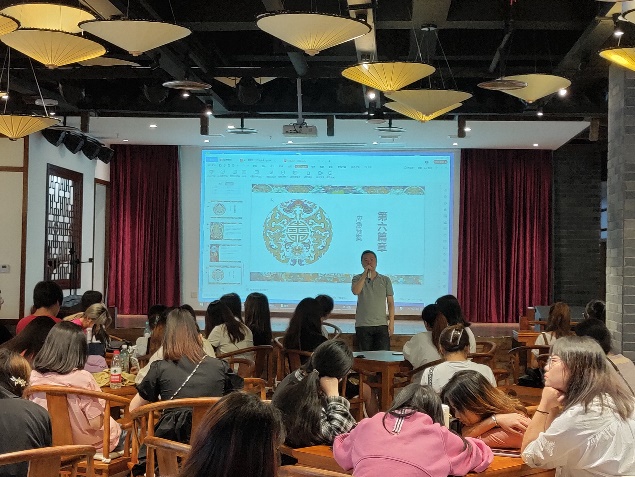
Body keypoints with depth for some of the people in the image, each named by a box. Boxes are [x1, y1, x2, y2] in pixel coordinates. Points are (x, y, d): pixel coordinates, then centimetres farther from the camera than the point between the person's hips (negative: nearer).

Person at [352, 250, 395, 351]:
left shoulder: (385, 280, 9)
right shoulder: (357, 278, 7)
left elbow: (390, 302, 7)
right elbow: (355, 291, -15)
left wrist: (391, 323, -1)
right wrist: (365, 274, -16)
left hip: (381, 325, 1)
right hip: (363, 325, -1)